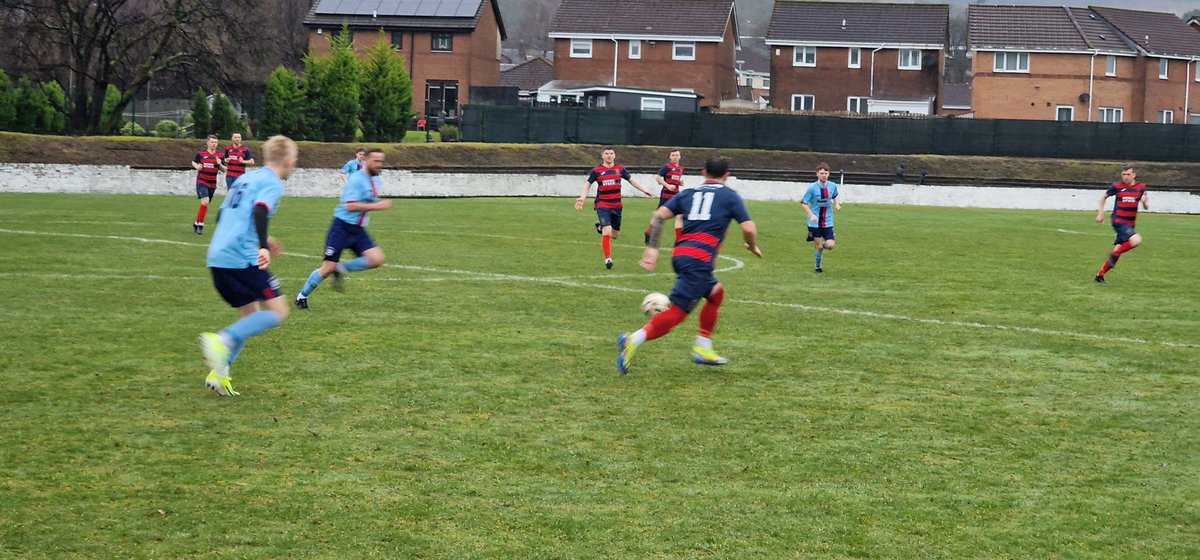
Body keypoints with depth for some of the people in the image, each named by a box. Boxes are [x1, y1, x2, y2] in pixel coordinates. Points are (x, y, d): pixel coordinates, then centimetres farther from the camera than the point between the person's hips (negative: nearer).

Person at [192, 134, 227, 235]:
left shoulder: (219, 155, 3)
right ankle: (200, 225, -9)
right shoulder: (201, 153, -2)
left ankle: (196, 224, 27)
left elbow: (224, 170, 4)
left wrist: (220, 164, -16)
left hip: (212, 184, 4)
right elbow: (193, 162, 13)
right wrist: (197, 166, -8)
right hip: (202, 182, -4)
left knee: (205, 204, 10)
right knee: (205, 201, -20)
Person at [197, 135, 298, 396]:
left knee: (251, 316, 17)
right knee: (278, 311, -4)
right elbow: (260, 212, -22)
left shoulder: (245, 178, 22)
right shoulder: (272, 183, -3)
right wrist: (263, 246, -35)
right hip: (243, 259, -9)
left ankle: (220, 373, 5)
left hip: (217, 257, 9)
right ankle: (222, 340, -21)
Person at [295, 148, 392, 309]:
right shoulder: (357, 179, -18)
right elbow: (350, 205, -28)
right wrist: (376, 206, -27)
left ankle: (341, 270, 6)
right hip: (342, 228, -8)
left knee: (376, 260, -13)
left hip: (358, 230, 8)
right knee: (328, 267, -6)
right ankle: (302, 297, 13)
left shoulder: (375, 179, 10)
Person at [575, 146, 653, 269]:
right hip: (602, 205, -4)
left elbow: (631, 180, 12)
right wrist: (582, 198, -8)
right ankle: (608, 259, -6)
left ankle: (601, 227, 43)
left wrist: (645, 190, 5)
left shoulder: (620, 168, 2)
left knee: (615, 234, 12)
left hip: (617, 205, 4)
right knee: (607, 232, -19)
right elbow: (588, 184, 6)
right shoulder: (596, 170, -4)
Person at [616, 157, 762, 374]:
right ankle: (634, 340, -28)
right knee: (678, 311, -11)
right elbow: (748, 229, 1)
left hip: (680, 255, 7)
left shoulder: (688, 193, 19)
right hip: (699, 260, -7)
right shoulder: (730, 196, 8)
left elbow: (659, 216, 7)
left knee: (716, 293, 27)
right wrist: (753, 247, 21)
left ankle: (703, 349, 23)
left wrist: (652, 248, 7)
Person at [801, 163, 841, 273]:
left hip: (828, 222, 2)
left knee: (830, 246, -11)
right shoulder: (812, 188, -12)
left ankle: (823, 243, 26)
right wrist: (811, 215, -18)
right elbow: (803, 203, -5)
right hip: (815, 222, -2)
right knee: (819, 246, 0)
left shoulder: (833, 186, -2)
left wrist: (837, 204, -3)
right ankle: (818, 267, 23)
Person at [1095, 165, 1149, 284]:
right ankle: (1114, 254, -6)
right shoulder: (1117, 186, -3)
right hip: (1118, 221, -4)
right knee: (1136, 240, -27)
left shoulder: (1141, 188, 4)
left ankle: (1100, 275, 17)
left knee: (1118, 250, 6)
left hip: (1130, 223, 4)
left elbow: (1146, 208, 8)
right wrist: (1100, 213, 7)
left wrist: (1144, 201, -15)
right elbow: (1104, 197, 13)